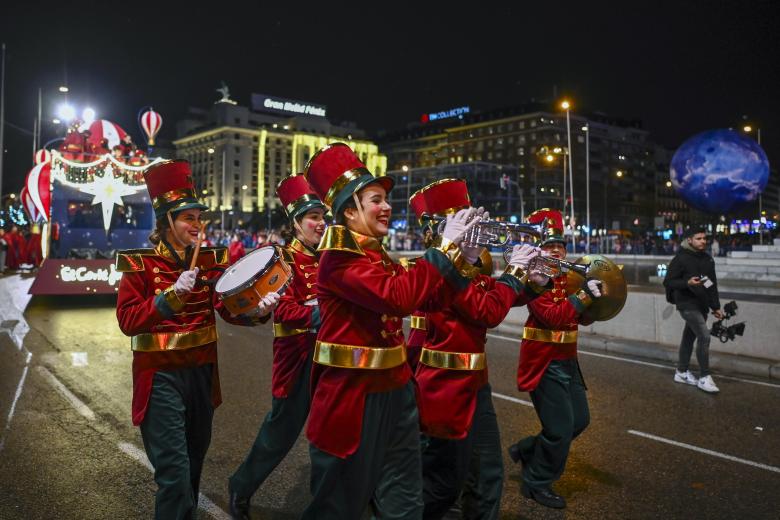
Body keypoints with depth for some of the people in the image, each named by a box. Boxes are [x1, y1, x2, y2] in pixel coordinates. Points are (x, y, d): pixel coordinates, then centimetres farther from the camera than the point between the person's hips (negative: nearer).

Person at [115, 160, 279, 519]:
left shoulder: (210, 259, 3)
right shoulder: (140, 263, -10)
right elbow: (128, 321, -15)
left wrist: (258, 309, -25)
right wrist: (173, 295, -26)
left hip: (202, 370, 5)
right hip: (161, 375, -5)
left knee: (195, 460, 20)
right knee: (175, 471, -6)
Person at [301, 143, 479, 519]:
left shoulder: (379, 256, 12)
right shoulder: (339, 258, -16)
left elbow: (421, 298, 12)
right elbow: (398, 297, -30)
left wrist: (459, 258, 2)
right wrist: (445, 247, -23)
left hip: (394, 390, 9)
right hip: (353, 394, -8)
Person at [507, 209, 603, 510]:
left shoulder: (567, 277, 10)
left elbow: (583, 318, 12)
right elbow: (553, 317, -26)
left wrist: (595, 298, -5)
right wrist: (584, 295, -31)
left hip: (567, 361, 9)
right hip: (545, 364, -9)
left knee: (580, 420, 15)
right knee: (560, 429, -4)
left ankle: (526, 449, 31)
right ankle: (536, 484, 17)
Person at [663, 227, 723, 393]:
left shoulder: (708, 258, 11)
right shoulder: (680, 258, -11)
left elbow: (713, 284, 17)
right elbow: (668, 282, -12)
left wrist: (716, 307, 16)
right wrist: (687, 282, -27)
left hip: (702, 305, 7)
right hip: (687, 304, -7)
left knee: (689, 337, 14)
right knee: (704, 336, -15)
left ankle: (681, 372, 26)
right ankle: (704, 378, -7)